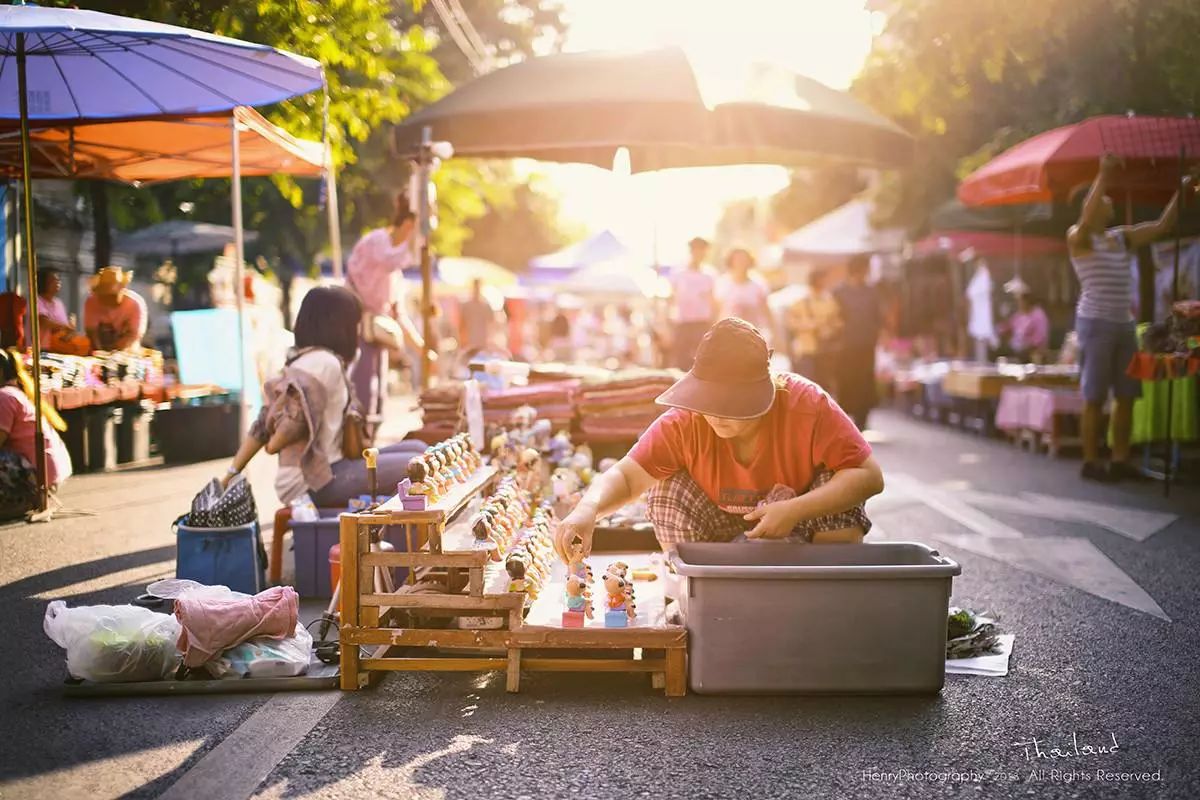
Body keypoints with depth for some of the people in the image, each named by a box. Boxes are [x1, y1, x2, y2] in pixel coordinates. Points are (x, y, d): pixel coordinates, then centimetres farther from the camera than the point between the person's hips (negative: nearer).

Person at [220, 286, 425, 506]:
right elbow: (297, 421, -25)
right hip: (311, 481, -10)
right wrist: (273, 446, -5)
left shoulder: (301, 362, 15)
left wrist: (232, 475, 11)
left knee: (416, 449, 9)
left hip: (323, 471, 10)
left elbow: (262, 425, 12)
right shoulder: (325, 363, -14)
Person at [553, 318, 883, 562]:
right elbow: (627, 475, -24)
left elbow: (869, 476, -29)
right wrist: (587, 509, -47)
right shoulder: (685, 421, -24)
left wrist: (794, 510, -41)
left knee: (834, 482, -31)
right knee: (666, 488, -26)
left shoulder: (808, 405, -28)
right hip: (721, 540, 1)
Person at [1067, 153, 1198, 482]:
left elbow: (1162, 226, 15)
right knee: (1094, 398, -5)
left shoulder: (1123, 237, 15)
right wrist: (1104, 175, -29)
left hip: (1125, 324, 7)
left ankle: (1120, 461, 15)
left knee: (1126, 396, 7)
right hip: (1096, 323, -7)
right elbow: (1087, 218, -25)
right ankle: (1090, 462, 1)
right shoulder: (1078, 237, -4)